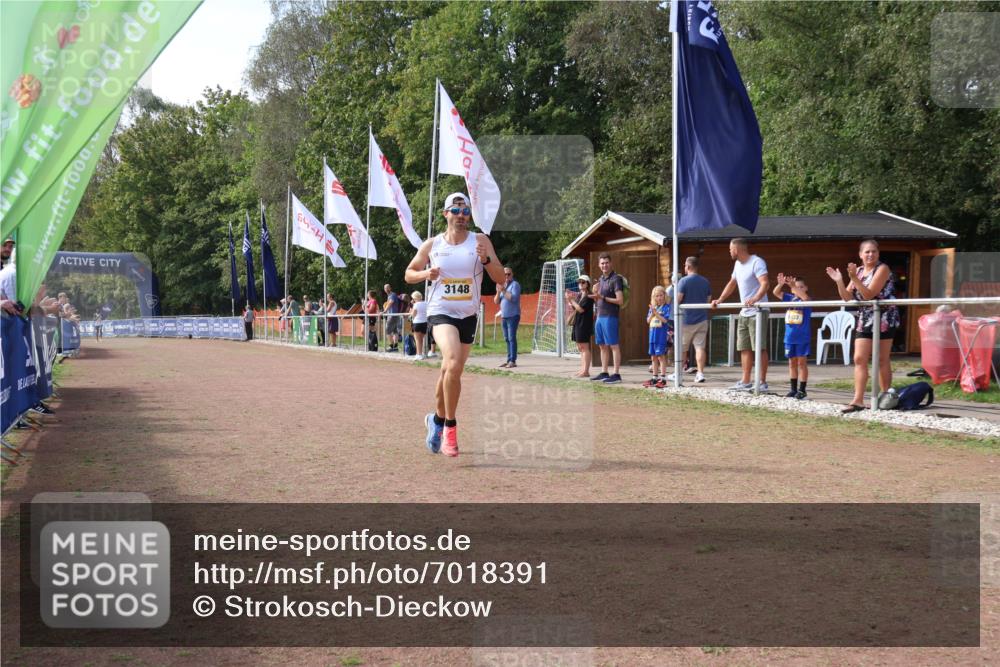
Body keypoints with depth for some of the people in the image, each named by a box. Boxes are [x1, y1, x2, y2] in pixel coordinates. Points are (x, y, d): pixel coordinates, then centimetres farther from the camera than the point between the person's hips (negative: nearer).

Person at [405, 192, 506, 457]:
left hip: (468, 315, 3)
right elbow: (409, 273, 13)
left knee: (450, 371, 12)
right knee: (454, 363, -27)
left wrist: (486, 260, -23)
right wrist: (425, 274, -8)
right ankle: (450, 427, -16)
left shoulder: (481, 241, 0)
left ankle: (437, 419, 38)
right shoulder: (431, 245, 2)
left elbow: (501, 279, -4)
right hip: (441, 312, -2)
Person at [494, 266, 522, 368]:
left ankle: (513, 361, -15)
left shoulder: (515, 284, -4)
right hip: (504, 316, 8)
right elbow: (496, 301, 14)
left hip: (513, 316, -8)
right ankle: (509, 360, 10)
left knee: (512, 338, -12)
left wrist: (504, 291, -15)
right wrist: (498, 292, -3)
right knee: (507, 339, 7)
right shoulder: (502, 286, 19)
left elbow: (514, 298, -18)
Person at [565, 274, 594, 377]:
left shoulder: (589, 297, -11)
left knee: (585, 348, -8)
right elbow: (574, 308, 15)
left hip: (584, 324, -9)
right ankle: (582, 369, 17)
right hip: (577, 324, 9)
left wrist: (571, 300, -15)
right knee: (580, 348, 12)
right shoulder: (579, 295, 15)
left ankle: (586, 371, -7)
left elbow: (581, 309, -19)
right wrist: (569, 299, 2)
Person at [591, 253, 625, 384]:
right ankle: (604, 373, 17)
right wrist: (595, 293, 1)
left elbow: (620, 300, -15)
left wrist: (603, 297, -16)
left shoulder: (616, 279, -9)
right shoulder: (600, 279, 17)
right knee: (602, 346, 11)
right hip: (600, 316, 8)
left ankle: (616, 374, -5)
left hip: (610, 316, -8)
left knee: (613, 345, -6)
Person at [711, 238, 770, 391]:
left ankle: (763, 382, -5)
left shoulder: (756, 262, -13)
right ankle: (745, 382, 13)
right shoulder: (738, 264, 15)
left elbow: (765, 283, -25)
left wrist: (755, 298, -40)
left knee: (759, 348, -7)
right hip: (744, 313, 9)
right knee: (744, 348, 9)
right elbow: (732, 284, 27)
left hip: (757, 312, -9)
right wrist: (719, 300, 18)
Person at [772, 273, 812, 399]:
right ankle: (793, 389, 18)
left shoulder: (806, 300, -6)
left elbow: (805, 297, -29)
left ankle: (802, 390, 5)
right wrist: (780, 284, -18)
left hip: (802, 338, -5)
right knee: (792, 363, 11)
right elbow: (776, 293, 1)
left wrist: (793, 285, -36)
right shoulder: (789, 298, 7)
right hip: (790, 337, 5)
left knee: (802, 363, 0)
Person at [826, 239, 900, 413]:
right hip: (864, 319, 6)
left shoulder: (882, 269, -10)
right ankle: (858, 400, -7)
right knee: (859, 359, -4)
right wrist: (839, 281, -7)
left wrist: (854, 278, -27)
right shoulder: (859, 270, 10)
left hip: (884, 318, -6)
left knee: (882, 359, 1)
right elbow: (847, 297, 7)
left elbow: (869, 294, -20)